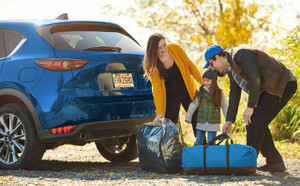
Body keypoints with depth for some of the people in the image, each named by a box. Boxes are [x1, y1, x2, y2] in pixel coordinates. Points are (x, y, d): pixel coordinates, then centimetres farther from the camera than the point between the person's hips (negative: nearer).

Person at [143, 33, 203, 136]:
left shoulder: (175, 49, -16)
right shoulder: (152, 64, -20)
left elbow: (190, 66, -2)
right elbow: (157, 89, -20)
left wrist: (202, 82, 2)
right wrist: (159, 113, -26)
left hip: (188, 92, 3)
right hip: (170, 96, -2)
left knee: (197, 122, 12)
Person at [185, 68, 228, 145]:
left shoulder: (219, 93, 0)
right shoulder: (200, 92, 0)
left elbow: (224, 107, 6)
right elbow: (193, 105, -1)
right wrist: (188, 117, -4)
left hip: (213, 124, -1)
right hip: (201, 123, 1)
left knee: (211, 143, 3)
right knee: (198, 142, 5)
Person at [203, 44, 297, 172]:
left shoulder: (240, 55, -15)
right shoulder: (230, 69, 16)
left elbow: (255, 79, -23)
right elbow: (234, 95, 21)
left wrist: (250, 107, -22)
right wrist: (229, 121, 18)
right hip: (268, 89, 10)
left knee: (255, 122, -14)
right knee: (257, 125, 9)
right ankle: (275, 163, 12)